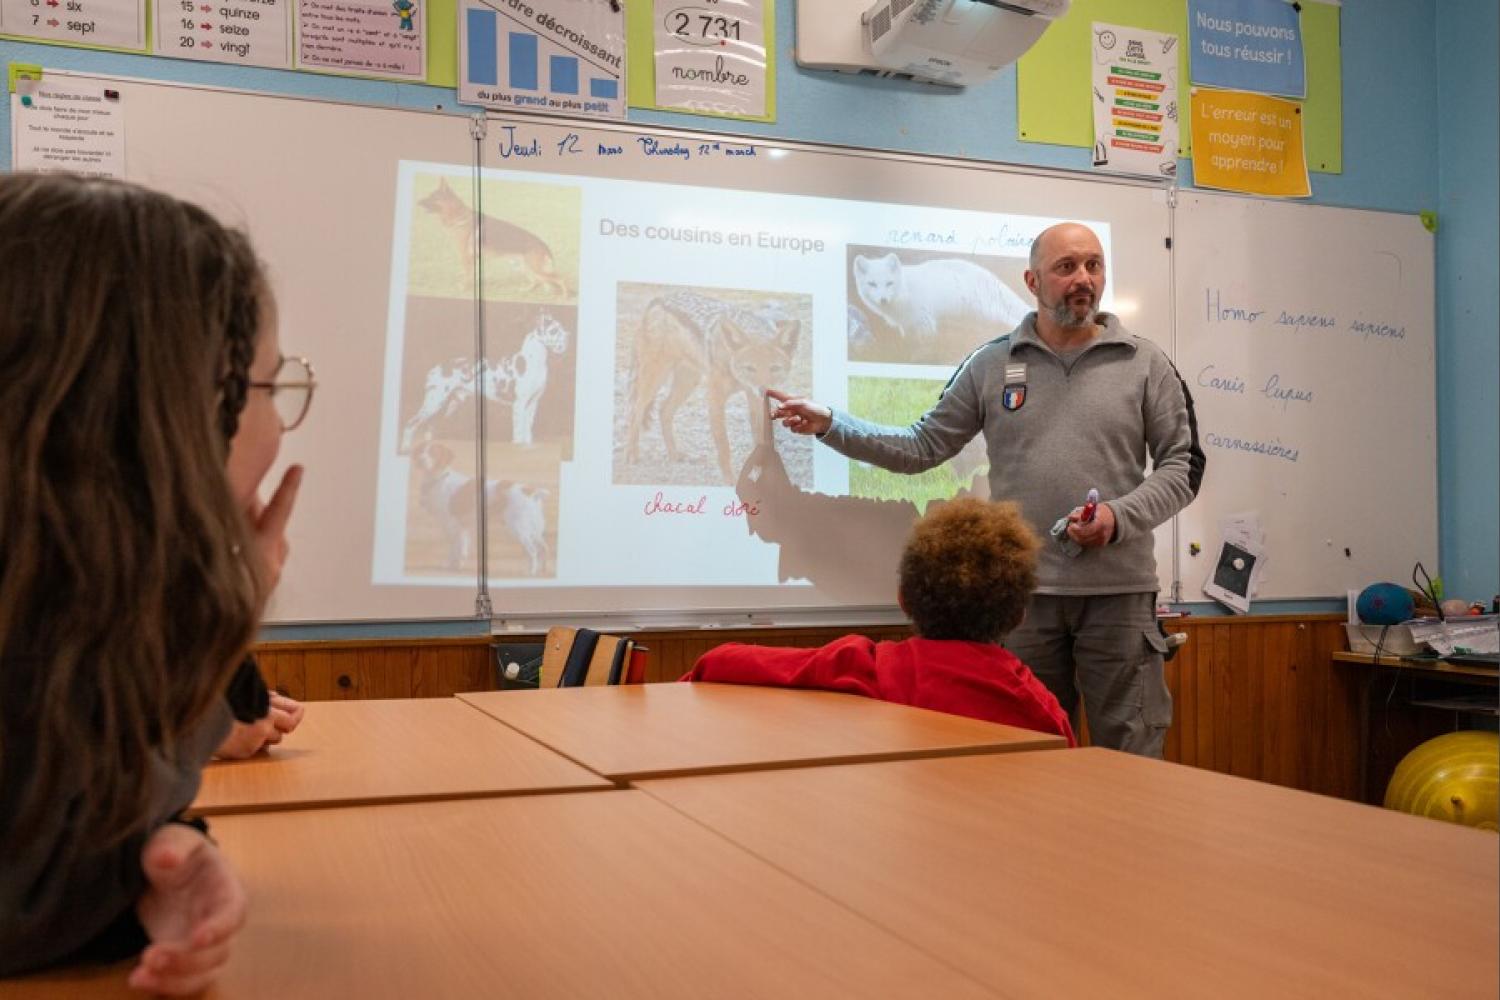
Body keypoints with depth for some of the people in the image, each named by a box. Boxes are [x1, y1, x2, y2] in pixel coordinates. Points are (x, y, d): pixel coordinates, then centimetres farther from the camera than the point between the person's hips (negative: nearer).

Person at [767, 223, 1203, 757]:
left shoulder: (1145, 363, 5)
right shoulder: (991, 364, 7)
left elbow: (1183, 464, 4)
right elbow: (922, 448, 9)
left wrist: (1120, 517, -13)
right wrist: (830, 424, 2)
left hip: (1119, 591, 0)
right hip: (1022, 590, 1)